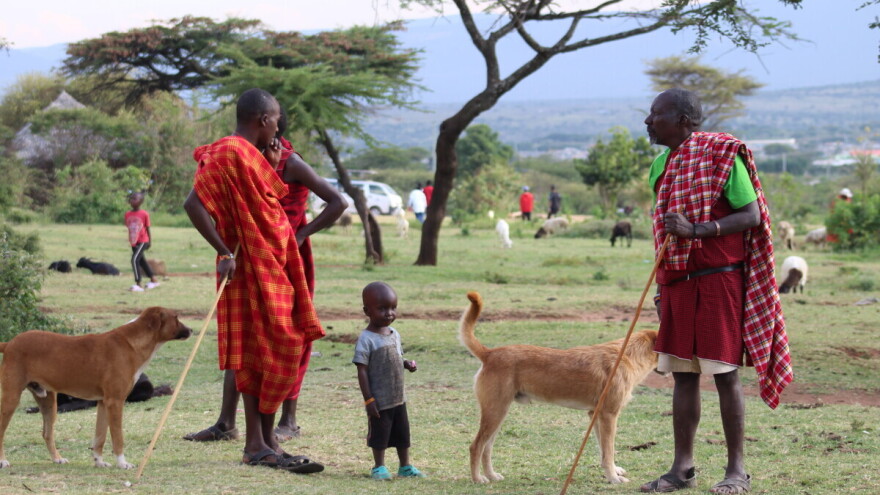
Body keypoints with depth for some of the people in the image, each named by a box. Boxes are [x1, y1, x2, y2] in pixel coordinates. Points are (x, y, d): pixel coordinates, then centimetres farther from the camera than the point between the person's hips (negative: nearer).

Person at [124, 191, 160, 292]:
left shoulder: (144, 214, -11)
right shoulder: (128, 214, 2)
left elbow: (147, 228, -3)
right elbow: (128, 227, 11)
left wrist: (149, 241, 1)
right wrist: (130, 240, 12)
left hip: (143, 241, -6)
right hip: (134, 242, 7)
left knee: (135, 259, -20)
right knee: (142, 261, 16)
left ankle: (138, 285, -20)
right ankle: (154, 280, 32)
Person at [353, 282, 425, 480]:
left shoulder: (395, 335, 4)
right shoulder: (366, 340, -18)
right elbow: (362, 371, -17)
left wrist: (407, 364, -5)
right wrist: (368, 399, -19)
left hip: (398, 397, 7)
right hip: (380, 400, -7)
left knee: (402, 432, 15)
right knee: (379, 433, 5)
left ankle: (405, 466, 27)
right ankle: (379, 467, 21)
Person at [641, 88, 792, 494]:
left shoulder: (721, 153, -8)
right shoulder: (662, 164, 14)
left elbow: (752, 215, -12)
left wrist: (696, 230, -23)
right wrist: (661, 289, 18)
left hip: (718, 278, -7)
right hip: (678, 282, 7)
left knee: (725, 373, -4)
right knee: (682, 374, 7)